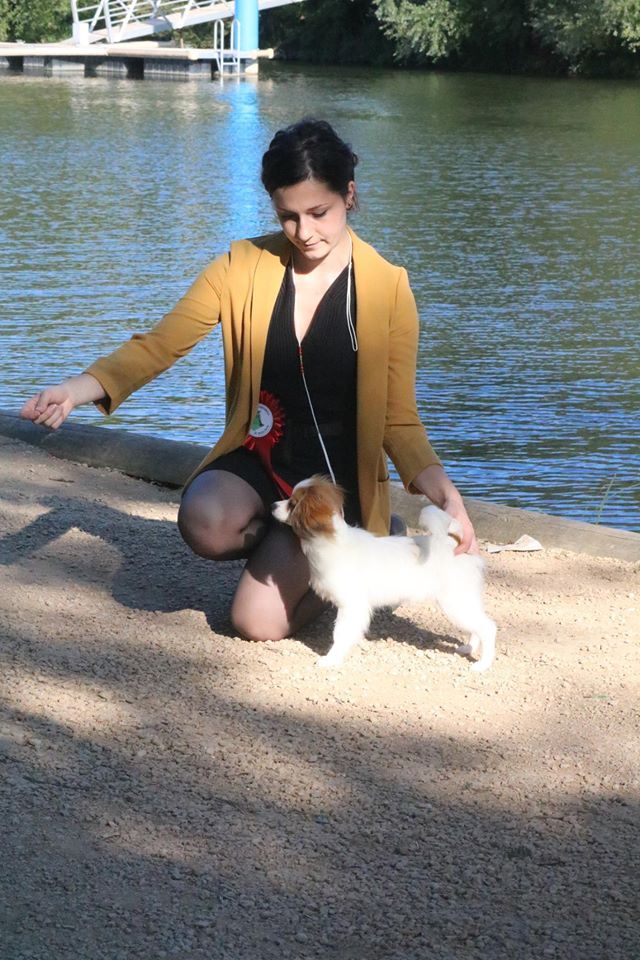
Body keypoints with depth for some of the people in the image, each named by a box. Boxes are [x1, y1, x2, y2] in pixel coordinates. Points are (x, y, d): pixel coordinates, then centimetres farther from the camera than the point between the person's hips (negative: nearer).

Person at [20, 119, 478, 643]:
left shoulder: (387, 288, -9)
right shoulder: (243, 267, -5)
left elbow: (399, 420, -7)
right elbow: (158, 345, -6)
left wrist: (442, 489, -25)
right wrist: (79, 389, -24)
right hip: (259, 460, 2)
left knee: (258, 621, -19)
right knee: (207, 524, -33)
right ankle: (298, 549, 4)